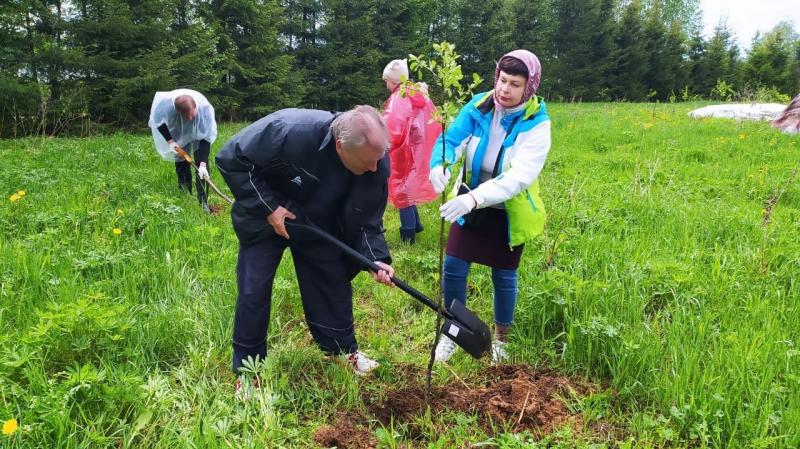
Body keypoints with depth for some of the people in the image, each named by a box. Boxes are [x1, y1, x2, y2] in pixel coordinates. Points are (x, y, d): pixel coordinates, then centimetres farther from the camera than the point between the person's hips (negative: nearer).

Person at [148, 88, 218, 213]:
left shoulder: (204, 107, -41)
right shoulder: (166, 103, -39)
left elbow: (206, 137, -35)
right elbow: (158, 121, -16)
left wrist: (203, 164, -40)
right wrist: (170, 141, -22)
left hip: (198, 131, -1)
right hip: (178, 132, 2)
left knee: (201, 161, -14)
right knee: (181, 161, 1)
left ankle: (203, 201, -12)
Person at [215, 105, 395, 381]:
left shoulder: (376, 163, -26)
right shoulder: (289, 131, -40)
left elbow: (368, 219, -14)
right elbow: (231, 158, -26)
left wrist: (376, 258, -31)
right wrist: (267, 206, -29)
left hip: (319, 224, 4)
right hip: (265, 217, -3)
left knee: (333, 281, 8)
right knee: (254, 291, -1)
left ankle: (343, 349, 30)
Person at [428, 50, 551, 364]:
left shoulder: (536, 125, -21)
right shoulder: (479, 106, -12)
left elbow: (519, 177, -34)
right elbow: (450, 138, -18)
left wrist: (475, 197, -49)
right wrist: (439, 164, -43)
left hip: (509, 212, -2)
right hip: (469, 204, 2)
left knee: (504, 277, 10)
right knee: (453, 269, 0)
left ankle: (500, 340, 33)